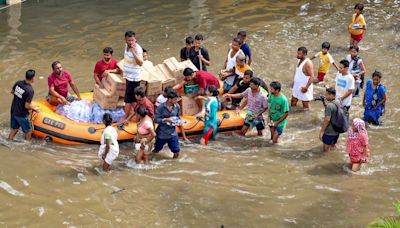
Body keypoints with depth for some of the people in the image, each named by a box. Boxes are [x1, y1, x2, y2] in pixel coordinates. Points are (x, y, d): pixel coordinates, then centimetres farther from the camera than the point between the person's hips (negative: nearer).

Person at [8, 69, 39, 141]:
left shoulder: (18, 83, -7)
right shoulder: (30, 91, -28)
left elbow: (12, 92, 12)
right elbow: (27, 106, -25)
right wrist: (34, 109, -6)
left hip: (13, 111, 7)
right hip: (22, 114, -7)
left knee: (14, 129, 23)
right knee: (28, 131, 14)